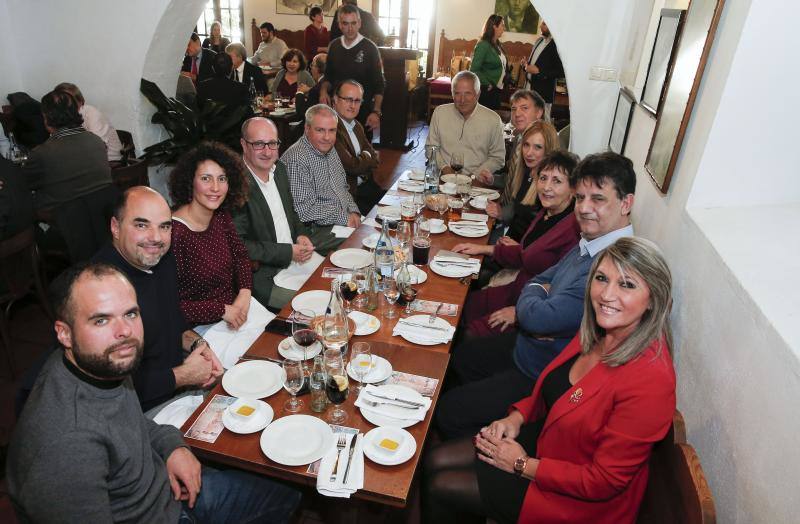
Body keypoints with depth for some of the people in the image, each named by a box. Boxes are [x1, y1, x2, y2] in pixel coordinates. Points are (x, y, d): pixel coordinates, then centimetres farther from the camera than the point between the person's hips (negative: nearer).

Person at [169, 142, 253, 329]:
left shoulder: (221, 215, 0)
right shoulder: (174, 233, -22)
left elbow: (240, 254, 14)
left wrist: (245, 293, -3)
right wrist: (222, 310, -18)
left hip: (235, 313, 7)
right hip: (200, 330, -6)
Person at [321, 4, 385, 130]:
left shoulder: (370, 48, -8)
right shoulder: (334, 46, 5)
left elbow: (378, 84, -9)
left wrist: (376, 112, -21)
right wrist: (324, 91, -5)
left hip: (363, 110, -3)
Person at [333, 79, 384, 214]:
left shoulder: (357, 126, 14)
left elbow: (375, 158, 15)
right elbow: (353, 166, -20)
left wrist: (365, 158, -8)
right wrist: (367, 157, 2)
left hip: (364, 186, 9)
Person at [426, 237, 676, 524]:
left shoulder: (650, 381, -33)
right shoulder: (597, 333, -7)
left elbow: (602, 482, -25)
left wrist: (523, 465, -16)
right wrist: (516, 417, -4)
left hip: (577, 499, -7)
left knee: (441, 487, 0)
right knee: (436, 462, 7)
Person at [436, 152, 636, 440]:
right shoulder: (589, 244, 0)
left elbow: (539, 318, -33)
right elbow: (540, 279, 12)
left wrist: (532, 294, -9)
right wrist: (524, 310, -10)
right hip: (524, 346, 10)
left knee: (448, 412, -5)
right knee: (460, 357, 24)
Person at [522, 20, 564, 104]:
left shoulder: (556, 45, -13)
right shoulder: (539, 40, 12)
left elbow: (561, 72, -16)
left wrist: (539, 71, -20)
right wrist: (526, 64, 4)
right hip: (528, 87, 8)